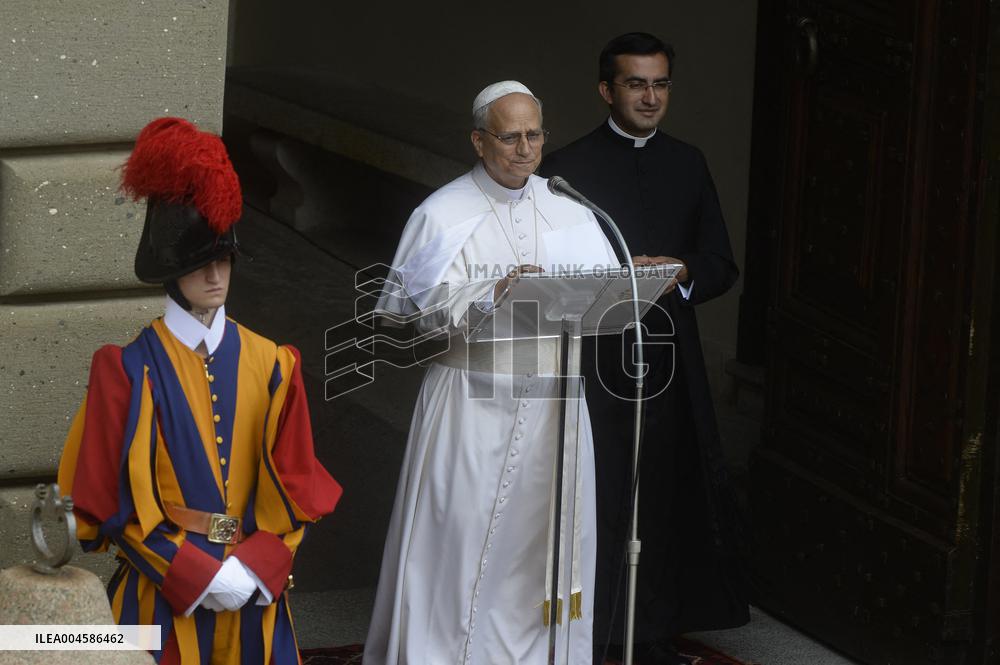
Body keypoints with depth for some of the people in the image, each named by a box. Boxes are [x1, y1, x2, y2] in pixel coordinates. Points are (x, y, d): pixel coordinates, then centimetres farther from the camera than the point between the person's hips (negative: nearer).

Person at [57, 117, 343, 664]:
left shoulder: (270, 365, 5)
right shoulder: (131, 370, -6)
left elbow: (294, 490, 5)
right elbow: (112, 501, -7)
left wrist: (251, 571, -9)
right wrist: (198, 576, -13)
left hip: (253, 597, 3)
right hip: (162, 603, -3)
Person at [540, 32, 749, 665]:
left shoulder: (688, 164, 12)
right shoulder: (570, 166, 0)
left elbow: (721, 265, 11)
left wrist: (681, 274, -10)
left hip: (670, 360, 4)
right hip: (593, 359, -3)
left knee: (666, 495, 5)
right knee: (592, 500, -4)